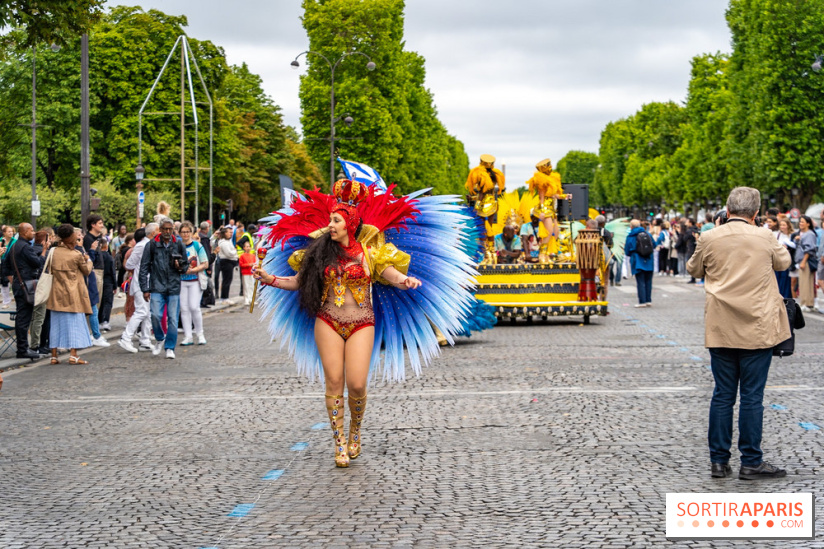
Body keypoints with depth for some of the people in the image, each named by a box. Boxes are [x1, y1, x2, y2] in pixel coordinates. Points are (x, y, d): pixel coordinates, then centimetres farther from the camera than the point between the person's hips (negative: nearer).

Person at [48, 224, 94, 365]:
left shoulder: (56, 251, 0)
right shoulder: (77, 255, -12)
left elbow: (52, 269, 10)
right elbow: (87, 271, 1)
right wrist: (88, 260, 19)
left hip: (57, 294, 5)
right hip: (72, 294, -5)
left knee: (57, 323, 9)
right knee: (74, 322, 0)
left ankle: (54, 356, 8)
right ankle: (73, 355, -7)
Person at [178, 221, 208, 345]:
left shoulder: (197, 246, -1)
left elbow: (205, 264, -3)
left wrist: (191, 270, -14)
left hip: (195, 280, -3)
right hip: (181, 281, 3)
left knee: (194, 307, -12)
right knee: (184, 308, 0)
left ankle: (200, 334, 4)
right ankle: (187, 336, 6)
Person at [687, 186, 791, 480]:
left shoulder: (709, 239, -2)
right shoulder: (765, 238, -6)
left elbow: (694, 270, 14)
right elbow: (784, 262, 15)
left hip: (720, 331, 2)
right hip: (757, 329, -2)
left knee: (722, 395, 8)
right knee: (752, 396, 1)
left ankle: (719, 461, 11)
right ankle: (751, 462, 5)